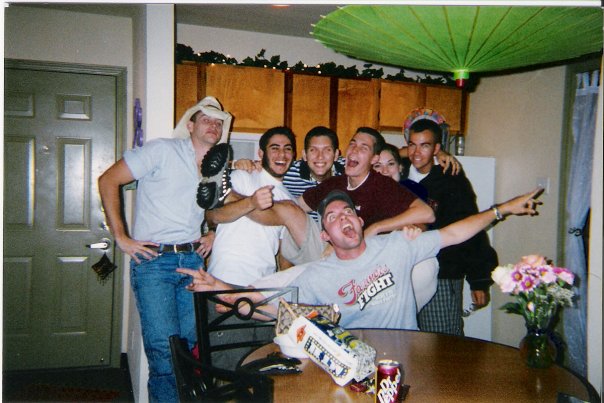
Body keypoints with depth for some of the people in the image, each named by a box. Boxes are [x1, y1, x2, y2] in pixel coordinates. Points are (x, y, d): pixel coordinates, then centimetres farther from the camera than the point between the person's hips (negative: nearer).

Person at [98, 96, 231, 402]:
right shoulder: (162, 150, -5)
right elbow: (108, 180, -8)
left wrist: (212, 235, 9)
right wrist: (121, 237, -10)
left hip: (193, 260, 6)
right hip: (153, 261, -6)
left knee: (191, 343, 9)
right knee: (164, 348, -8)